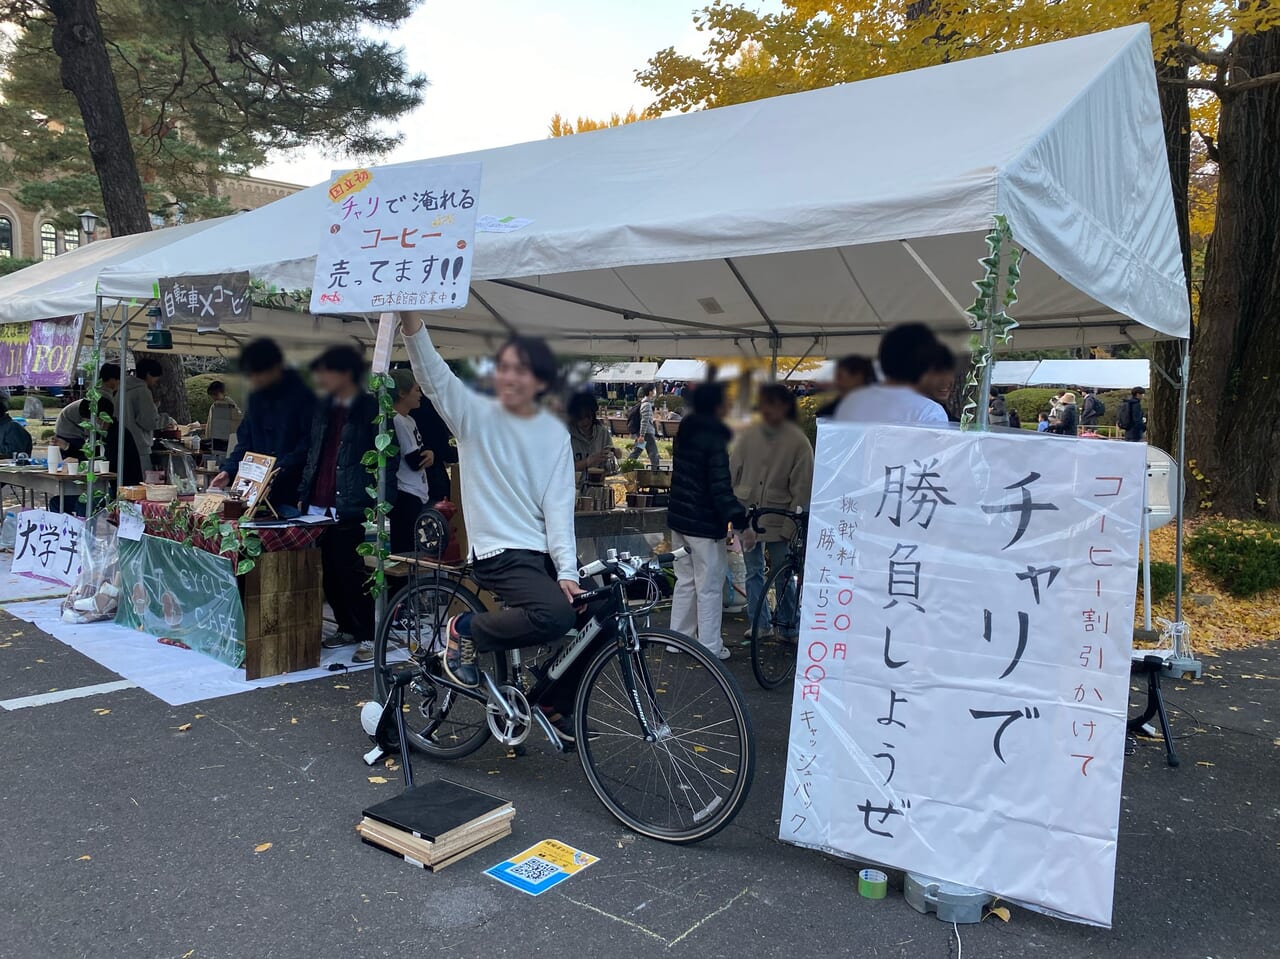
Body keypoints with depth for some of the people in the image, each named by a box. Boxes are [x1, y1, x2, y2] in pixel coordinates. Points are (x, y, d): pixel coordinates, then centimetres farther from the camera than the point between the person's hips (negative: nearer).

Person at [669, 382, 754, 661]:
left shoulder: (684, 433, 8)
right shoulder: (715, 439, -19)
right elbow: (721, 488, -24)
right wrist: (741, 523, -22)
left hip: (679, 518, 8)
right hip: (704, 523, -8)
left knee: (685, 581, 18)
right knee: (710, 588, 2)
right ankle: (710, 648, 9)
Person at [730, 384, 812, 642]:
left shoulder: (798, 441, -10)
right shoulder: (748, 435, -3)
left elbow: (802, 489, -7)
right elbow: (731, 471, 3)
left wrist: (789, 527, -9)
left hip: (778, 520, -3)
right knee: (753, 572, 13)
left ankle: (789, 626, 22)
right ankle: (757, 622, 27)